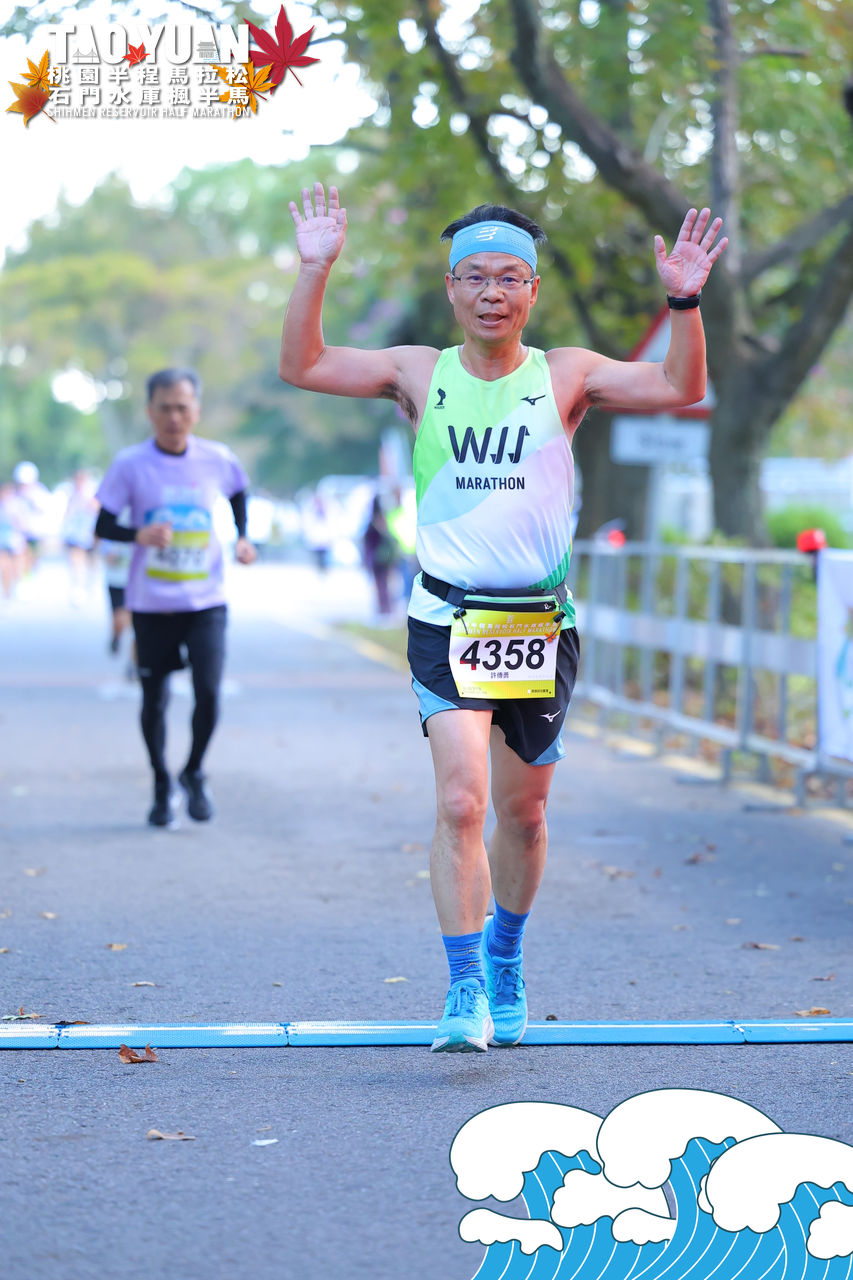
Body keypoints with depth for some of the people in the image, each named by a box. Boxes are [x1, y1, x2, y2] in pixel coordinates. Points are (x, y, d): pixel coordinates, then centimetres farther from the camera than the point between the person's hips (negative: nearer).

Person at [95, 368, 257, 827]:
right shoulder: (130, 464, -7)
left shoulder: (217, 459, -1)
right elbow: (103, 526, -4)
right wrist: (140, 535, -23)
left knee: (209, 692, -12)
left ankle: (194, 774, 15)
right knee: (154, 699, 6)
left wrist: (242, 538, 7)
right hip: (151, 603, 0)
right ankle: (161, 786, 29)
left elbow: (237, 492, 21)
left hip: (206, 601, 1)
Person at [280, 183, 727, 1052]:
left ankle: (505, 959, 35)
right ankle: (465, 993, -8)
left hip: (540, 622, 1)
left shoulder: (565, 376, 2)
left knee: (522, 811, 12)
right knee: (460, 802, -14)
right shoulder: (420, 375, 3)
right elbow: (301, 367, -3)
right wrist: (314, 272, -14)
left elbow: (680, 389, -8)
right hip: (449, 620, -1)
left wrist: (685, 303, -22)